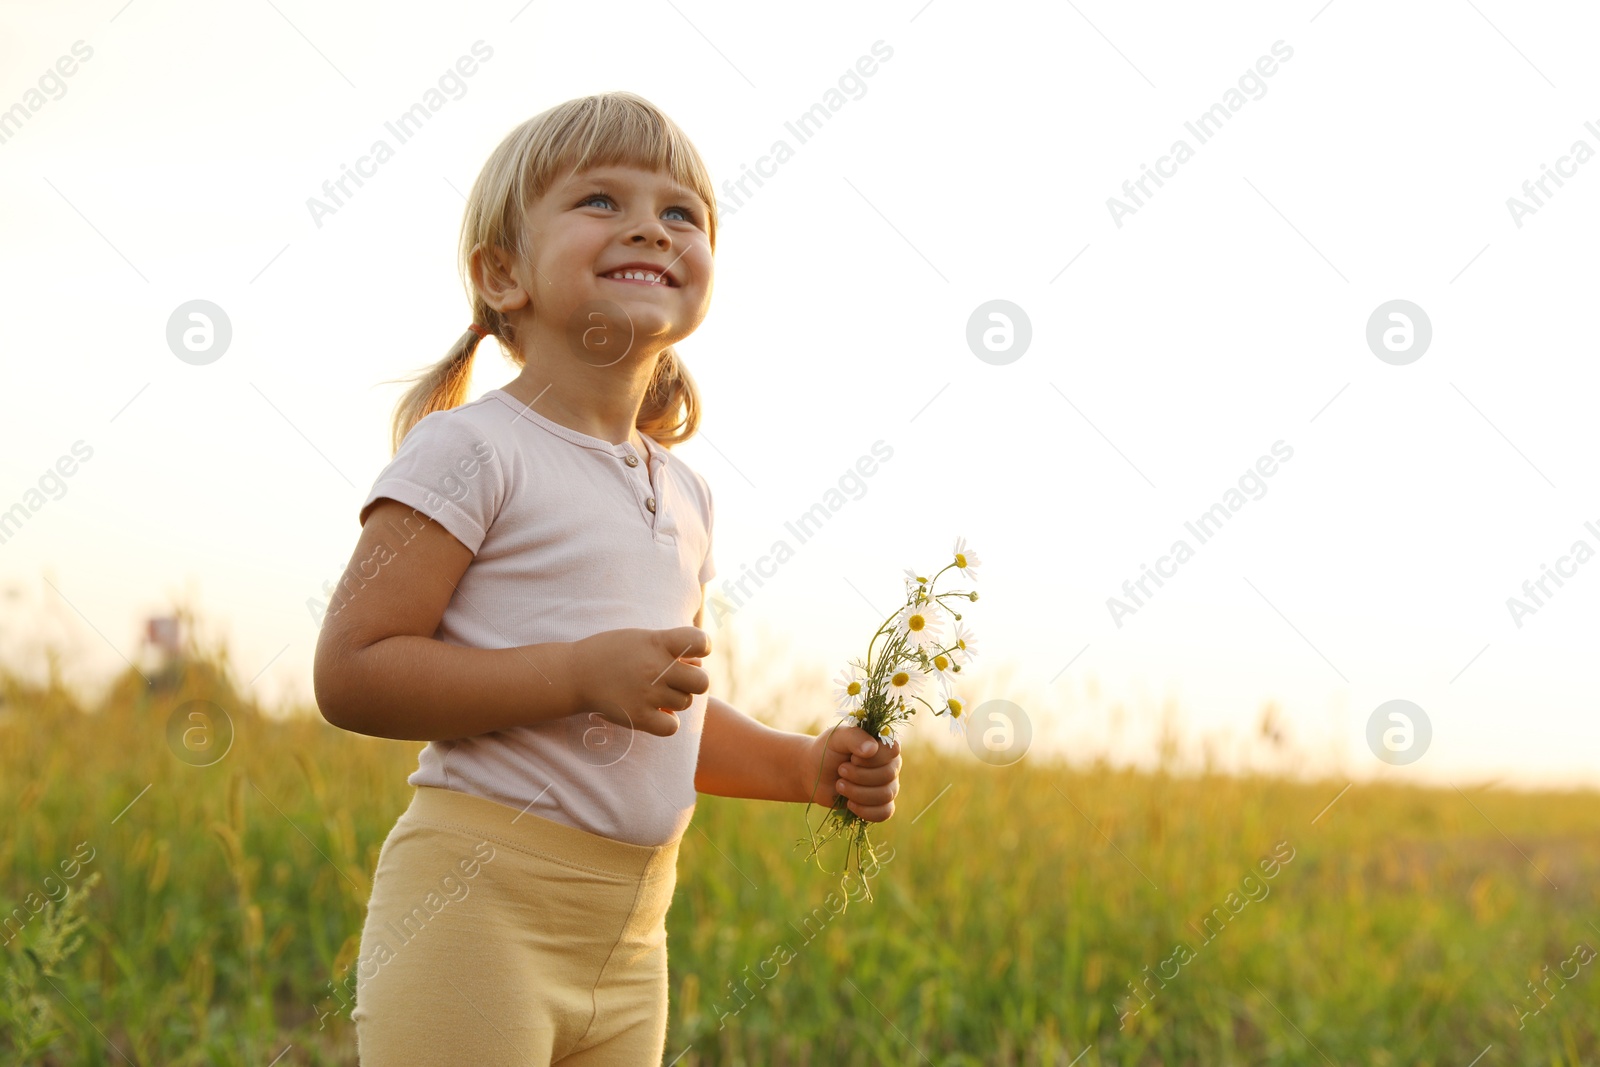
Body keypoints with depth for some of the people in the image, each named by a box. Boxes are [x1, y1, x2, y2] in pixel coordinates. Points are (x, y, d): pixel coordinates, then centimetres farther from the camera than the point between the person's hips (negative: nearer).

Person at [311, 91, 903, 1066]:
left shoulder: (684, 496, 15)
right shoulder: (473, 449, -9)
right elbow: (351, 674, -16)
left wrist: (806, 767, 8)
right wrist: (583, 672, -21)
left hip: (631, 942, 7)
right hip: (477, 910, -7)